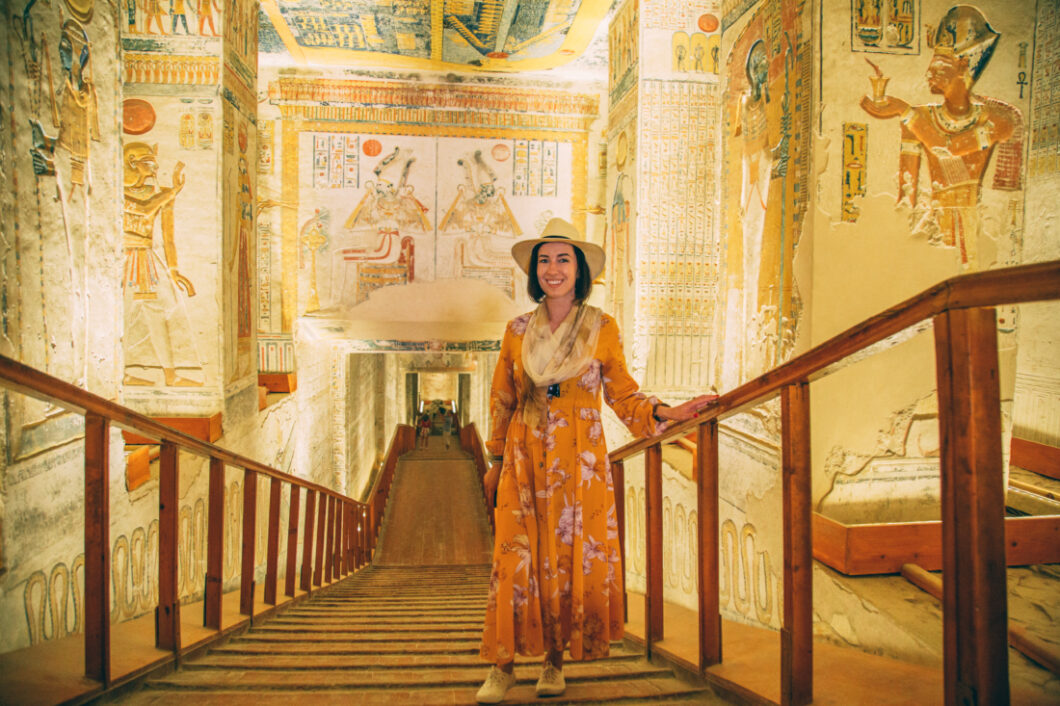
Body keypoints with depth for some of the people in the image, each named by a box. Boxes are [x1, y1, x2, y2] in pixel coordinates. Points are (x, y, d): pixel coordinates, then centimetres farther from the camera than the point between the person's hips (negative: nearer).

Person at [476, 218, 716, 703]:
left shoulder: (601, 328, 2)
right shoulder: (518, 331, 7)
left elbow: (623, 394, 5)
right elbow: (502, 400, 13)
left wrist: (666, 413, -11)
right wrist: (496, 460, 13)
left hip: (580, 462, -1)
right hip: (525, 460, 1)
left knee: (574, 560, 2)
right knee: (514, 560, -1)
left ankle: (554, 662, 20)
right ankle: (502, 666, 11)